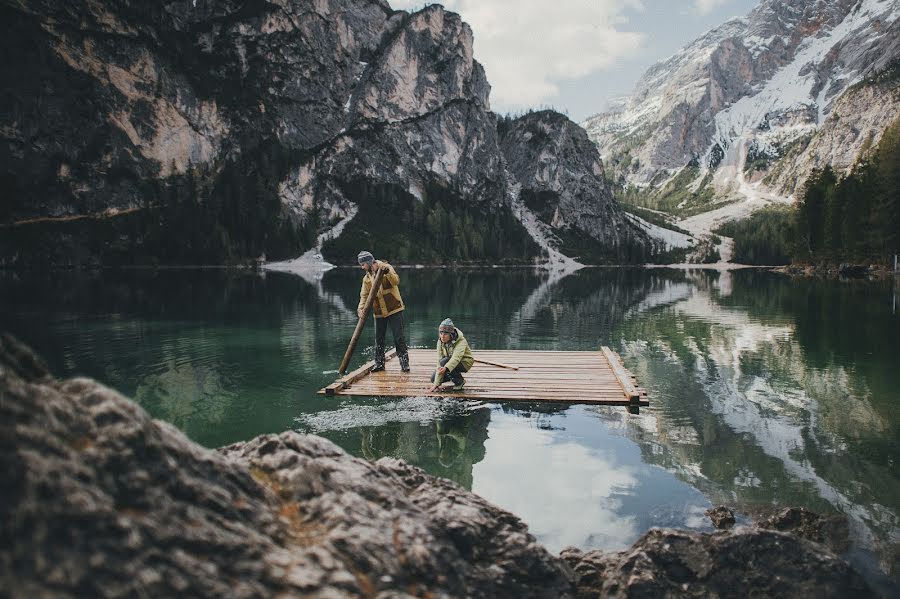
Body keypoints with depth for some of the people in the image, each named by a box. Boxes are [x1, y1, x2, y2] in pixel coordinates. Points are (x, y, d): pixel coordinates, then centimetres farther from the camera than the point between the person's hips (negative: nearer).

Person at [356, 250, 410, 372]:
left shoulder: (386, 267, -6)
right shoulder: (367, 278, 9)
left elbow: (396, 281, -21)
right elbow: (364, 295, 3)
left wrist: (386, 272, -36)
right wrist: (361, 308, -14)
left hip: (394, 309, -5)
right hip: (379, 312, 5)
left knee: (399, 337, -5)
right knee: (379, 339, 9)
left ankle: (404, 363, 0)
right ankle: (379, 364, 20)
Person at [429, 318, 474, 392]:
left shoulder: (461, 341, -29)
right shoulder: (440, 342, -14)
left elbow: (456, 358, -45)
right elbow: (439, 360, -18)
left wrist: (445, 368, -64)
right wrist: (436, 384, -24)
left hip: (464, 362, -6)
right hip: (450, 361, 6)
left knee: (444, 362, -31)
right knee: (434, 378, -7)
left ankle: (460, 381, -11)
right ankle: (455, 375, 15)